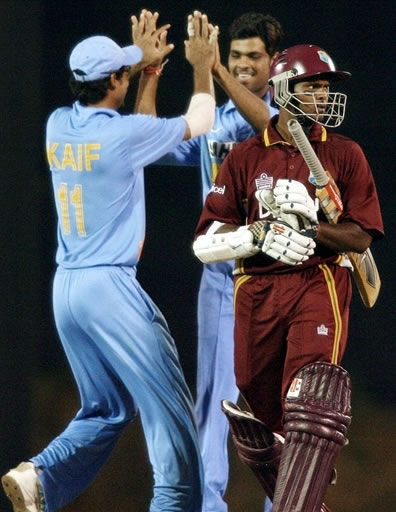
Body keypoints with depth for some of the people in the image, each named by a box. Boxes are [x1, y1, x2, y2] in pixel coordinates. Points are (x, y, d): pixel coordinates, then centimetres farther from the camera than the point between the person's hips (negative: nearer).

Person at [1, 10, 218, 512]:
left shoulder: (58, 126, 7)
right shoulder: (124, 133, -11)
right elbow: (198, 122, 6)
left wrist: (139, 58, 38)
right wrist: (201, 68, 21)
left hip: (65, 287, 8)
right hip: (110, 285, -8)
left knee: (105, 409, 15)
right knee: (169, 407, -3)